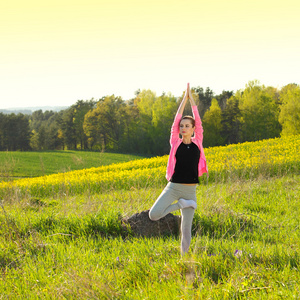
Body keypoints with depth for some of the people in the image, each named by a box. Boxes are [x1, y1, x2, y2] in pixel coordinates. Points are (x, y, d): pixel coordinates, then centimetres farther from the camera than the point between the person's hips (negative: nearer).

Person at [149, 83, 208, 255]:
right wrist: (185, 98, 7)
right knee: (153, 215, -19)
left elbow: (198, 121, 6)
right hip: (173, 187, 0)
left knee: (186, 229, 0)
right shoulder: (176, 142, 5)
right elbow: (176, 119, 3)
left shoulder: (197, 143, 7)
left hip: (190, 190, 0)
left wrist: (191, 98, 12)